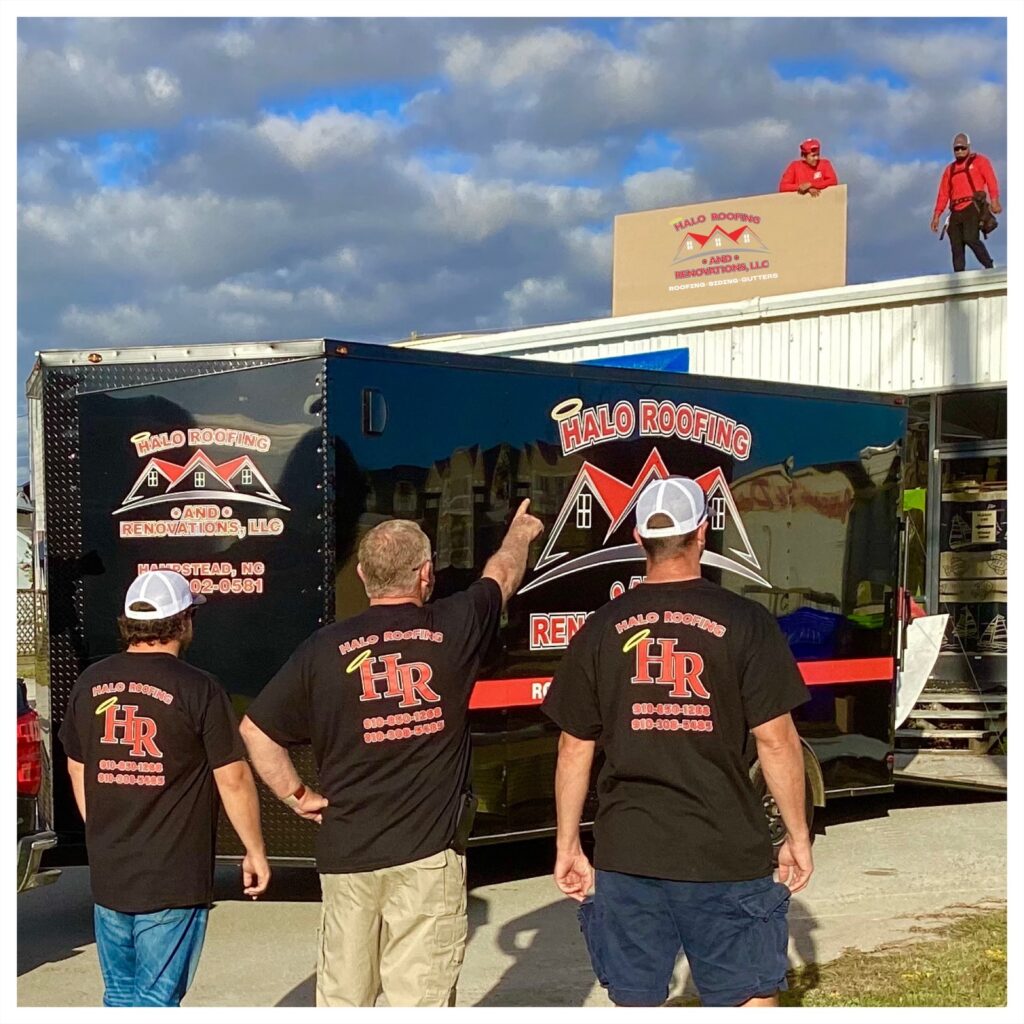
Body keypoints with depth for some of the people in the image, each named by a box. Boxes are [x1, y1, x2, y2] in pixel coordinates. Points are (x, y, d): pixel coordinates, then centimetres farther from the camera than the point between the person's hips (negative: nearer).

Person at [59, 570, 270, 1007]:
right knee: (157, 999, 2)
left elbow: (77, 771, 14)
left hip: (107, 874, 5)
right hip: (173, 880, -5)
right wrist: (255, 852, 1)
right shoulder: (198, 690, -12)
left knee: (120, 995, 18)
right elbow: (233, 779, -11)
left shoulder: (90, 684, 4)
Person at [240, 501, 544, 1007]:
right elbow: (502, 577, 19)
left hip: (346, 852, 2)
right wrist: (520, 533, 38)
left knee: (341, 997, 14)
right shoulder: (452, 629, -2)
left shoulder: (325, 648, -2)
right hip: (428, 851, -2)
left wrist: (296, 794, 11)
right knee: (420, 998, 2)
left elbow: (255, 728, 1)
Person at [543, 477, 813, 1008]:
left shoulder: (601, 629, 2)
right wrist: (798, 835, 4)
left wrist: (567, 845, 13)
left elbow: (574, 749, 5)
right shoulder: (744, 622, -6)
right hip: (725, 853, -2)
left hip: (626, 851, 3)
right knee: (749, 998, 9)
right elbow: (775, 739, -7)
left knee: (636, 1002, 12)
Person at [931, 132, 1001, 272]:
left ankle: (989, 267, -15)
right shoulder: (949, 169, 24)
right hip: (956, 212, 5)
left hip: (973, 207, -5)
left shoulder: (979, 161, 11)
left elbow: (991, 180, -1)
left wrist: (994, 201, -16)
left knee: (970, 238, -25)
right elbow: (943, 194, 19)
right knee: (956, 246, -5)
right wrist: (936, 216, 9)